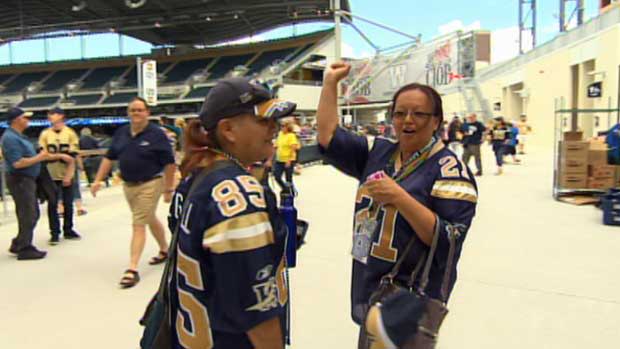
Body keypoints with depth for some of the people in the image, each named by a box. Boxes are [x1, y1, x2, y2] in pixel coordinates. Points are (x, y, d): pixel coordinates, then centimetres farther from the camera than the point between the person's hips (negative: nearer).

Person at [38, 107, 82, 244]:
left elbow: (72, 157, -4)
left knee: (68, 203, 8)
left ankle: (68, 230, 22)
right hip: (51, 175, 1)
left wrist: (68, 175, -10)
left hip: (67, 175, -1)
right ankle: (54, 233, 13)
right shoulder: (45, 134, 1)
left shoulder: (70, 133, -2)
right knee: (52, 204, 3)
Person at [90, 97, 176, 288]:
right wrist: (98, 180, 3)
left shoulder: (156, 134, -12)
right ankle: (165, 250, 41)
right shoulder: (121, 133, 5)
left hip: (149, 185, -6)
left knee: (138, 225, -7)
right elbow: (109, 157, 9)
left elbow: (169, 163, -11)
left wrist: (169, 189, -11)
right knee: (150, 219, 21)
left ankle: (132, 269, -2)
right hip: (128, 185, 6)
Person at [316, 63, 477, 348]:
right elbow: (328, 137, 3)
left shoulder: (448, 168, -13)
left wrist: (400, 199, -30)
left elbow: (448, 242, -20)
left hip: (412, 299, -6)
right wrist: (330, 81, 1)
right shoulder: (378, 153, 4)